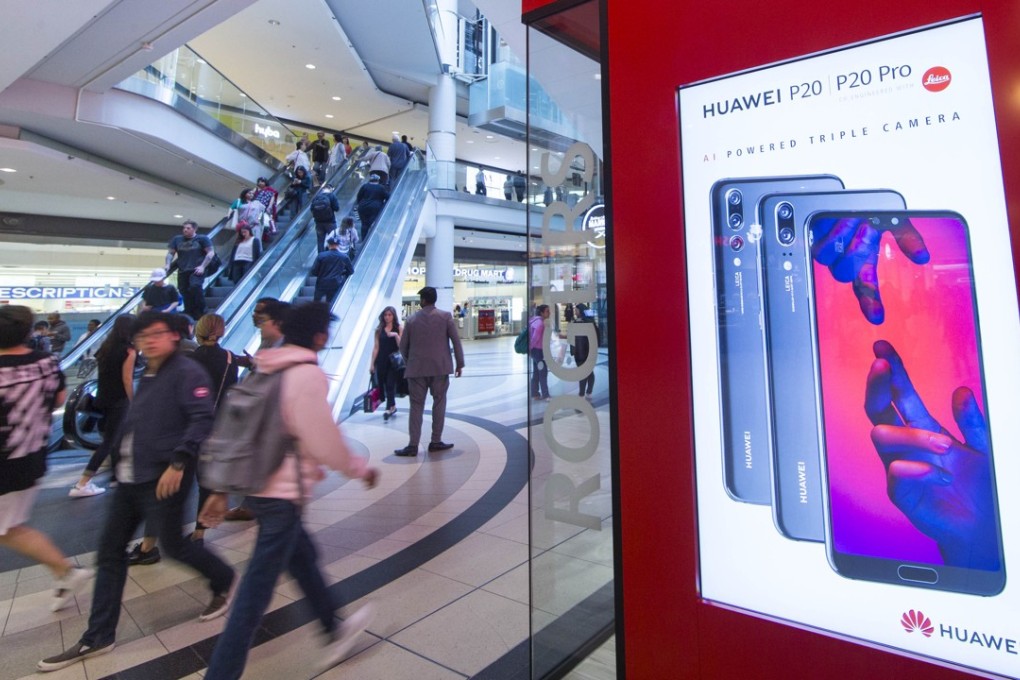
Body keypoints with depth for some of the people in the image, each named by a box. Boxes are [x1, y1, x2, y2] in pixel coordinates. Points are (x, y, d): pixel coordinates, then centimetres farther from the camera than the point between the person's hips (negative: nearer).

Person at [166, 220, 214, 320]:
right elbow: (170, 253, 16)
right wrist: (168, 264, -2)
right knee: (184, 292, 4)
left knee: (195, 286, -27)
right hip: (182, 271, 5)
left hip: (197, 270, -5)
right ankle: (189, 315, 15)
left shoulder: (202, 239, 3)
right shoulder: (177, 239, 13)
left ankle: (201, 312, -14)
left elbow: (210, 253, -2)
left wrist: (202, 266, -11)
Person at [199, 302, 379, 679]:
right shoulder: (307, 374, -18)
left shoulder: (265, 370, 7)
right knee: (256, 592, 2)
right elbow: (324, 441, -16)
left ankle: (335, 633, 41)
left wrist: (221, 489, 14)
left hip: (258, 486, 9)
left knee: (303, 558, 23)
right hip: (284, 493, -9)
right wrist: (361, 468, 0)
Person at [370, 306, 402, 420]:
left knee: (390, 385, -8)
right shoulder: (379, 330, 5)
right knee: (382, 385, 9)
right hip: (381, 361, 3)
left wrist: (396, 335, -20)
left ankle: (389, 409, -6)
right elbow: (376, 347, 5)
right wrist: (372, 363, 3)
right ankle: (392, 406, 26)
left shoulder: (398, 329, 0)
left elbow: (401, 346, -5)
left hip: (393, 361, -3)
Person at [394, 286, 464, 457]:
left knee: (416, 406, 4)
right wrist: (460, 363, 4)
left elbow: (403, 346, 7)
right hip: (440, 367, -1)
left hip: (416, 368, 1)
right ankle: (436, 441, 11)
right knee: (439, 403, 9)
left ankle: (413, 445, 2)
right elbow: (456, 340, -4)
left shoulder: (411, 320, 4)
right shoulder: (445, 316, -1)